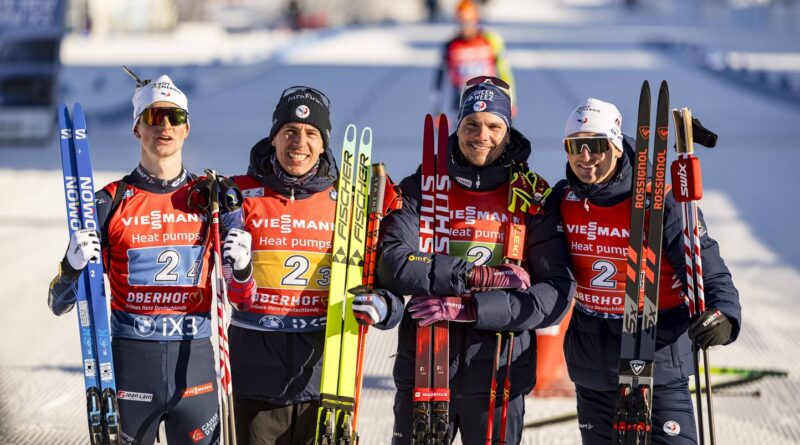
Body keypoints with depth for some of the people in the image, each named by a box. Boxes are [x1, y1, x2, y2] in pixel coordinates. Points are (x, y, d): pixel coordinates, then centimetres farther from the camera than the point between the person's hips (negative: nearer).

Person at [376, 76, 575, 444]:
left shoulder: (533, 198, 0)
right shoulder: (424, 187, 0)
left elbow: (556, 294, -9)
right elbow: (393, 264, -15)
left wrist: (468, 309, -19)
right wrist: (480, 276, -21)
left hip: (501, 371, 0)